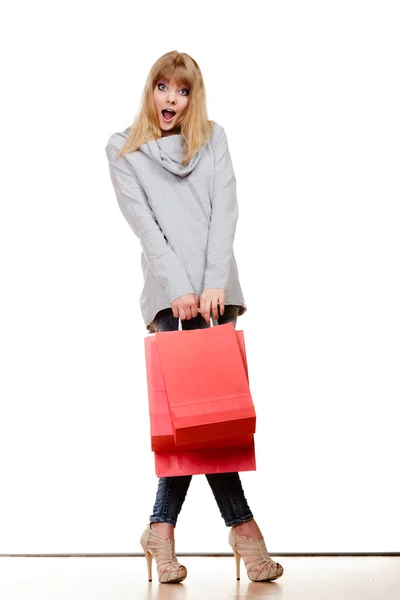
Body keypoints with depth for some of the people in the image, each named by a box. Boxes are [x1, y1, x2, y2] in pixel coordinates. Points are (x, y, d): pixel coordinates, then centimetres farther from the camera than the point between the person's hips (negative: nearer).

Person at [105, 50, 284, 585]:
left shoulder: (214, 139, 17)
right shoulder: (123, 150, 11)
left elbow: (225, 211, 5)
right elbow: (145, 224, 0)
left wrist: (214, 283, -9)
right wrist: (180, 288, -11)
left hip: (217, 289, 3)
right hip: (170, 292, -3)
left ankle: (162, 529, 9)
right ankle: (242, 526, -1)